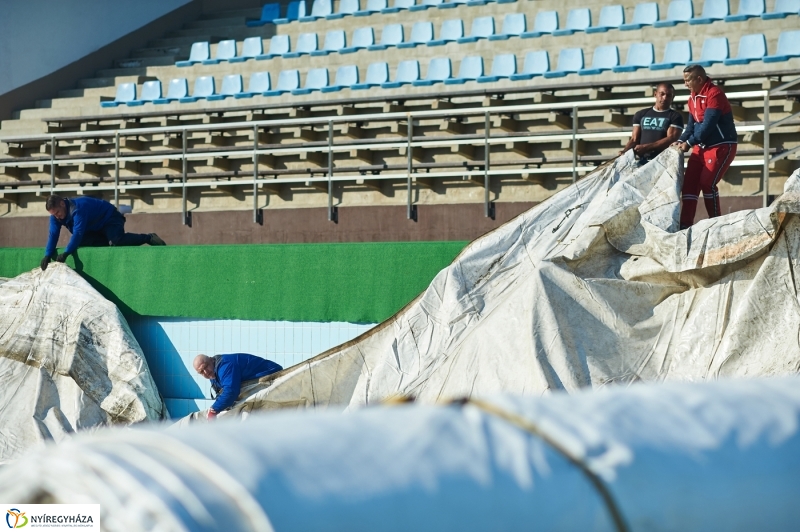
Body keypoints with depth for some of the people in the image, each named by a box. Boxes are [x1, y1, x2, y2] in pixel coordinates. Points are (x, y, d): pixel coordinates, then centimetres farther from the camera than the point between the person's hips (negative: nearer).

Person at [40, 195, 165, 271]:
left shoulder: (77, 208, -35)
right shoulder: (55, 214, -9)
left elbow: (78, 233, -40)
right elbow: (53, 235, -9)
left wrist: (66, 253, -44)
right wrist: (47, 255, -21)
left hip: (110, 219, -9)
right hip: (96, 229, 9)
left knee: (116, 240, -33)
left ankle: (149, 238, -16)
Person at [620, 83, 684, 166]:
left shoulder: (675, 117, 6)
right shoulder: (641, 115, 18)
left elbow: (671, 139, -7)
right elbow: (634, 139, 14)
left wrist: (646, 147, -17)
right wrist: (625, 151, -8)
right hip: (643, 162, 3)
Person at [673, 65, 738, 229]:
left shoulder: (714, 94, -18)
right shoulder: (693, 98, 10)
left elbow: (708, 124, -23)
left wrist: (689, 143, -19)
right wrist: (681, 140, -3)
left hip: (722, 146, -9)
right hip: (701, 147, 9)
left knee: (707, 183, -16)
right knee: (689, 183, -1)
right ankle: (685, 223, -2)